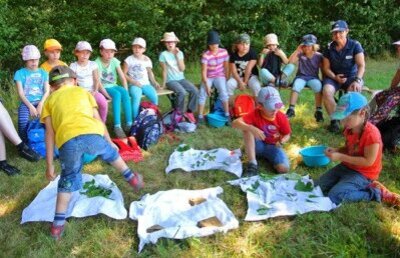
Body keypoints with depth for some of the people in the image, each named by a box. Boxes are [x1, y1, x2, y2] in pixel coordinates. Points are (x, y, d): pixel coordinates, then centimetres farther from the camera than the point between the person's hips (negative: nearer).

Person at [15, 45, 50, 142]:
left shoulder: (43, 73, 15)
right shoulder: (20, 73, 8)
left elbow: (47, 91, 6)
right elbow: (20, 93, 0)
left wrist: (40, 104, -11)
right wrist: (30, 106, -13)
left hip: (40, 101, 1)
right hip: (26, 102, -1)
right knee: (23, 120, -34)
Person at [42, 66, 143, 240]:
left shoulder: (50, 100, 26)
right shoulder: (82, 91, 29)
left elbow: (50, 133, 18)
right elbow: (98, 119, 25)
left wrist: (49, 164, 20)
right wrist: (109, 141, 37)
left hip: (68, 140, 0)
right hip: (91, 134, 0)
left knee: (68, 180, 20)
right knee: (110, 153, 32)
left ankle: (58, 225, 22)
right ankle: (132, 179, 48)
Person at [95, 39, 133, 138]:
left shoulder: (115, 61, 0)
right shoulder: (97, 63, -12)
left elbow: (123, 78, -2)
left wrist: (126, 91, -16)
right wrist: (107, 95, -27)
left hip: (113, 86, 4)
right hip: (103, 88, -4)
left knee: (124, 93, -27)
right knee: (117, 94, -32)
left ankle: (129, 123, -28)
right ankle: (117, 126, -34)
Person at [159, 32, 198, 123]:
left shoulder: (179, 53, 6)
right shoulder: (163, 55, -5)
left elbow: (182, 69, -3)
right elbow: (165, 70, -4)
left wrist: (177, 56, -8)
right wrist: (164, 83, -5)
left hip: (181, 79, 5)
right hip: (171, 80, -5)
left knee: (195, 91, -18)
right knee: (182, 92, -32)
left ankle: (189, 111, -1)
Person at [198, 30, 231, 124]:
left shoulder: (224, 52, -10)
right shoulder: (205, 55, -19)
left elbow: (226, 67, 0)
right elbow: (203, 71, -20)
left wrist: (226, 79, 0)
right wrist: (206, 85, -24)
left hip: (219, 76, 1)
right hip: (208, 77, -1)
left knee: (223, 92, -24)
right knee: (202, 94, -20)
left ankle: (227, 115, -14)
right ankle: (200, 117, -11)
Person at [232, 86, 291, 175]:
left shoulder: (282, 117, -15)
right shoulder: (255, 114, -20)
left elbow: (287, 135, 0)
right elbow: (235, 123, -32)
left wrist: (281, 142, -24)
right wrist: (251, 128, -49)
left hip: (272, 146, -1)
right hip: (258, 145, 1)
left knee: (284, 168, -30)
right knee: (247, 128, -31)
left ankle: (267, 157, 2)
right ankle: (252, 164, -26)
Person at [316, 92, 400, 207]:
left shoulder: (371, 134, -28)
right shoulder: (349, 129, -2)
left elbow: (368, 161, -25)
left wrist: (340, 157, -26)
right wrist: (335, 150, -8)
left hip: (363, 174, -8)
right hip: (346, 167, 8)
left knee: (334, 196, -23)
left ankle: (376, 192, -7)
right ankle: (362, 187, 8)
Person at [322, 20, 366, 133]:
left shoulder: (355, 45, -6)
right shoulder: (329, 48, 1)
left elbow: (361, 65, -12)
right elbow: (326, 68, 4)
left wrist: (357, 80, -29)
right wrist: (335, 77, -16)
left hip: (351, 76, -2)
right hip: (334, 76, 2)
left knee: (354, 91, -35)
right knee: (326, 92, -31)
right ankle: (334, 120, -16)